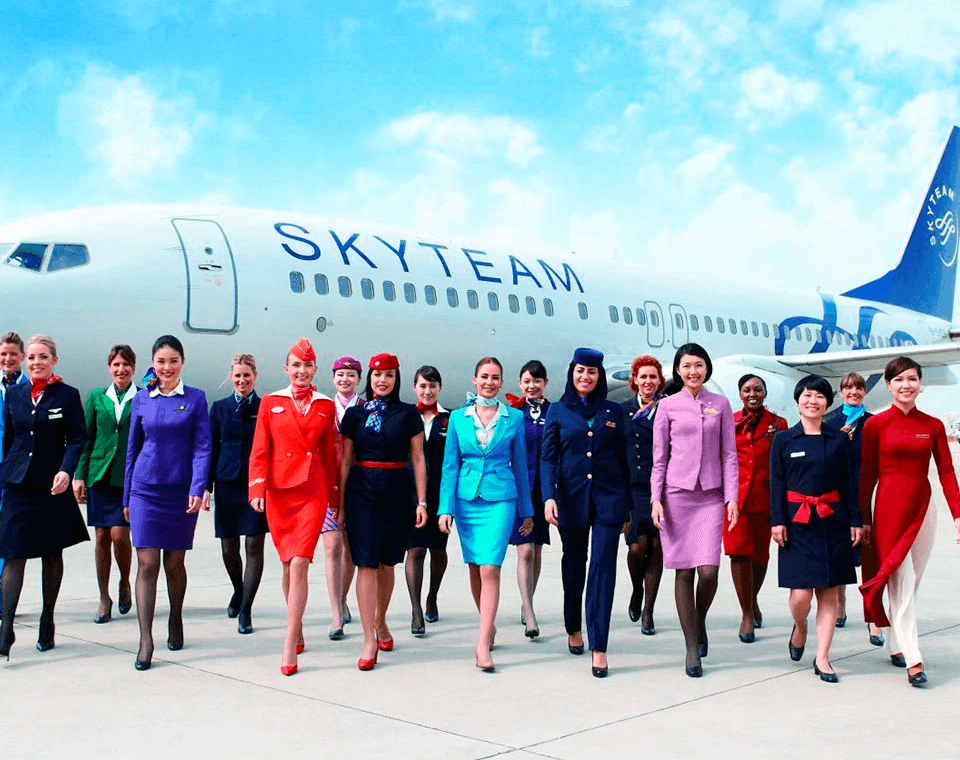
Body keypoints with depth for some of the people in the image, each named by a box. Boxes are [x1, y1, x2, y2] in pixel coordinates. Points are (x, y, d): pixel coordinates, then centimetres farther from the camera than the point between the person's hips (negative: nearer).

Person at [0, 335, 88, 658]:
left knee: (52, 555, 10)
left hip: (53, 486, -1)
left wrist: (66, 471, -22)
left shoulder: (68, 395, -1)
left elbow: (77, 438, -6)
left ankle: (47, 621, 23)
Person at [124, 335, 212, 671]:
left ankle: (175, 621, 32)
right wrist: (127, 497, 12)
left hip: (181, 490, -1)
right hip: (145, 489, 1)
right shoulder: (142, 399, 6)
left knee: (174, 563, 9)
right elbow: (132, 449, 12)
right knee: (147, 564, -6)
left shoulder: (195, 398, 1)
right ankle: (146, 640, -4)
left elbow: (202, 446, -3)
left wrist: (198, 488, -15)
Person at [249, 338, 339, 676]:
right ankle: (298, 630, 29)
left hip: (313, 492, -1)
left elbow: (331, 454, 11)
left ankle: (290, 644, -10)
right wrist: (257, 489, -8)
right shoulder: (271, 403, 6)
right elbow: (260, 450, 3)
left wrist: (335, 495, 12)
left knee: (299, 564, -12)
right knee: (288, 565, 11)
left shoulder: (326, 406, 7)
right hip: (279, 491, 1)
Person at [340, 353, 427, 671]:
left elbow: (418, 459, 5)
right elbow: (345, 462, 8)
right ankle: (369, 640, -5)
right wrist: (340, 504, 5)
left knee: (386, 562, 9)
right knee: (366, 564, -6)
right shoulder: (355, 414, 6)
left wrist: (421, 502, 0)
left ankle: (380, 622, 32)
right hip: (362, 493, 0)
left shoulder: (408, 414, 5)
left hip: (397, 494, 1)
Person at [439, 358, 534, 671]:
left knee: (490, 569, -12)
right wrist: (446, 508, -1)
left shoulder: (514, 418, 3)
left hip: (500, 500, -2)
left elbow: (520, 465, 9)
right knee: (474, 569, 11)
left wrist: (527, 511, 11)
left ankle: (483, 643, -12)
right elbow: (450, 465, 6)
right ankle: (488, 625, 31)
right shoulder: (458, 417, 5)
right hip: (466, 500, 2)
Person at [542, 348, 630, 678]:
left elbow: (622, 458, 10)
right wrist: (549, 496, -13)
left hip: (608, 497, 0)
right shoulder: (558, 411, 6)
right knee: (574, 565, 12)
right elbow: (548, 457, 1)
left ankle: (599, 647, -7)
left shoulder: (613, 411, 8)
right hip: (571, 498, 0)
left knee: (603, 567, -8)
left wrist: (626, 506, 9)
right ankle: (573, 629, 33)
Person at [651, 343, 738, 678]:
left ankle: (700, 622, 21)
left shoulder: (720, 404, 8)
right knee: (684, 571, 1)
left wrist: (732, 498, -1)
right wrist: (656, 499, -2)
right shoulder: (668, 406, 5)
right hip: (677, 494, -1)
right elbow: (659, 458, 6)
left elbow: (729, 455, 7)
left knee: (708, 570, -9)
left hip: (711, 496, 1)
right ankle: (692, 648, 10)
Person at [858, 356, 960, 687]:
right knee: (901, 583, -8)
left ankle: (895, 645, 26)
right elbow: (867, 475, -1)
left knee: (910, 583, 10)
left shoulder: (933, 426, 6)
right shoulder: (875, 424, -2)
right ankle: (913, 659, -10)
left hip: (922, 509, 3)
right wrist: (864, 519, -2)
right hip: (889, 509, -3)